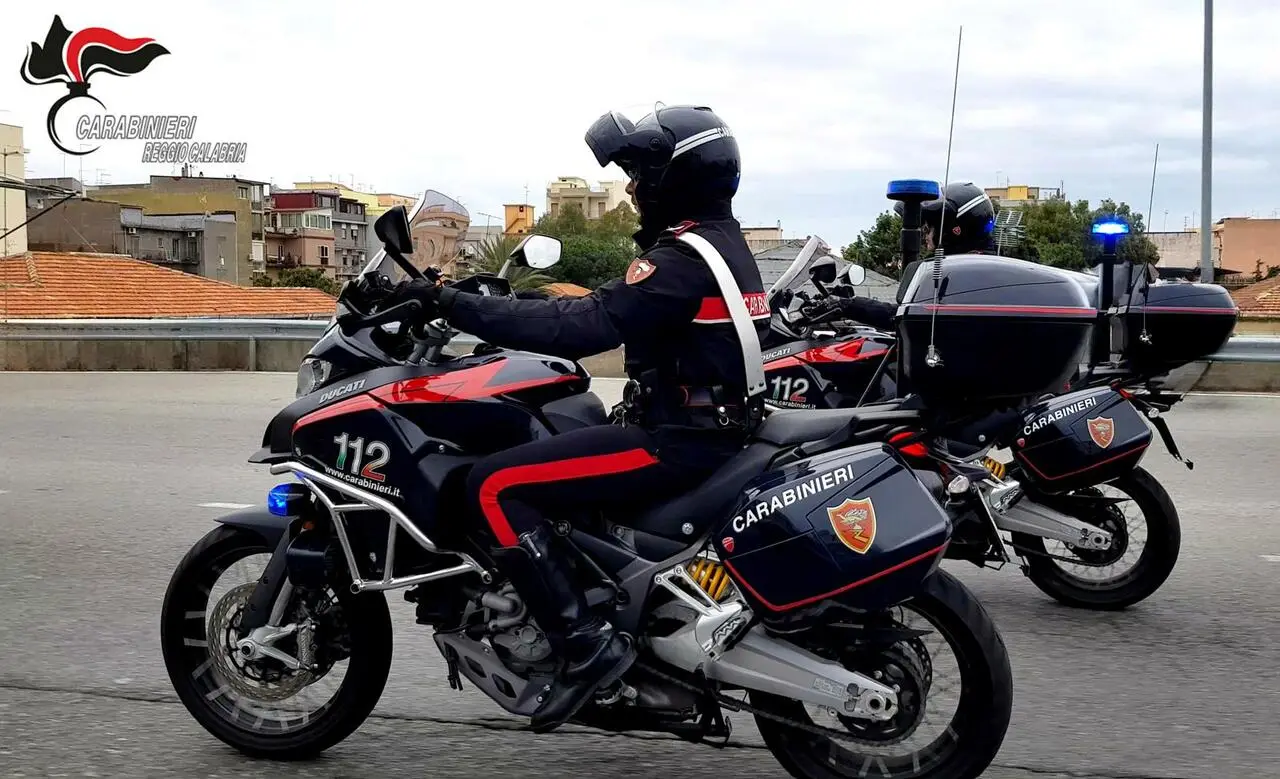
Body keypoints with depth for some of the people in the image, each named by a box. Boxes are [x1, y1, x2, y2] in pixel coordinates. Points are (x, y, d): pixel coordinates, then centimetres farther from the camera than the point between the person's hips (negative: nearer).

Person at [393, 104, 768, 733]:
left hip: (675, 440, -11)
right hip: (710, 428, 11)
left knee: (495, 487, -15)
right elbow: (614, 313, 20)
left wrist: (458, 305, -24)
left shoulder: (683, 257, -17)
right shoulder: (721, 240, 16)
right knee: (536, 449, 24)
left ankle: (586, 645, -15)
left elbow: (588, 326, -27)